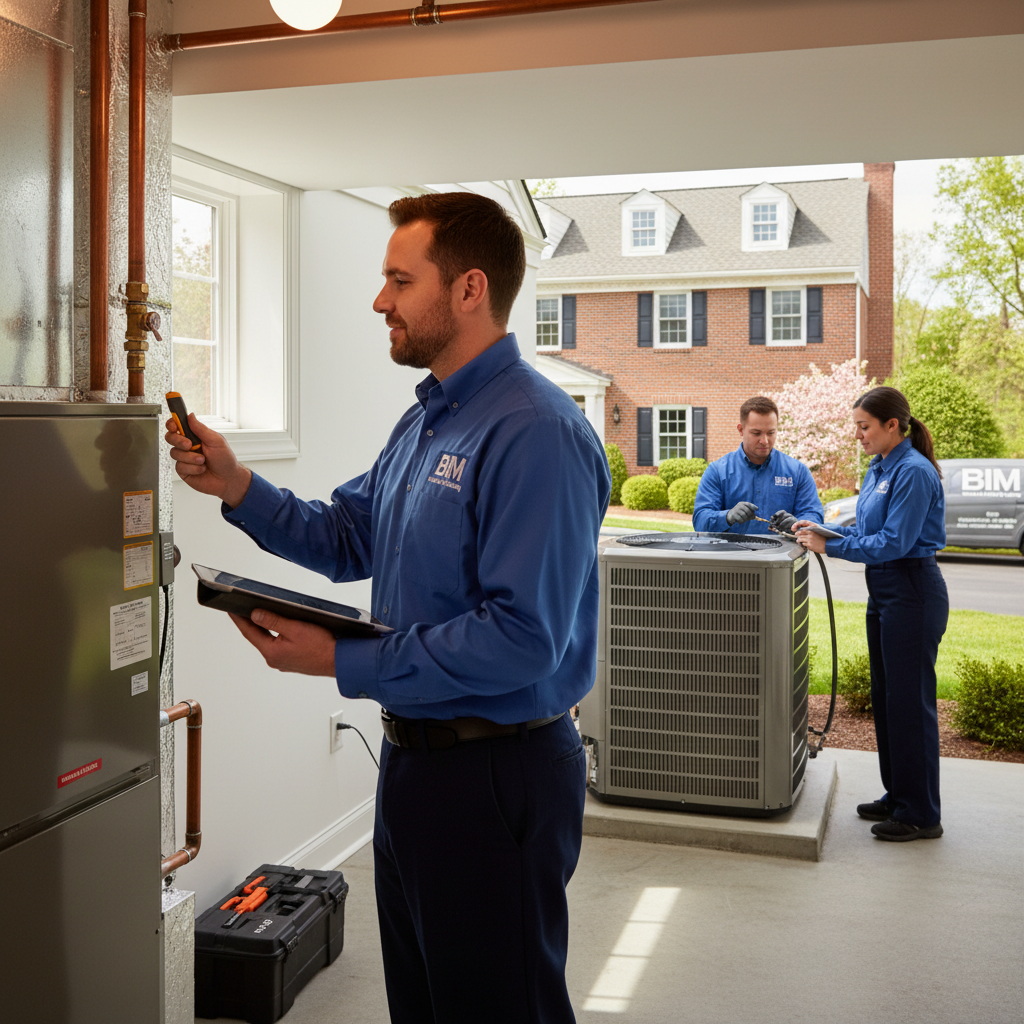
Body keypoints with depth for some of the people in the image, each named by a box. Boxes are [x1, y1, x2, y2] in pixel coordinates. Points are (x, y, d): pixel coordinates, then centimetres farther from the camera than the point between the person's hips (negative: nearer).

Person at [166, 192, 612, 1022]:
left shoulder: (534, 432, -23)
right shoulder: (424, 420, 10)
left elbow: (523, 639, -29)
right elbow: (349, 541, 15)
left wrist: (345, 662, -24)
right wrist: (237, 487, 2)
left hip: (497, 775, -10)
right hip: (416, 757, 10)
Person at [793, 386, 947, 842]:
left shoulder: (914, 472, -18)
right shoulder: (878, 469, 12)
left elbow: (893, 542, -22)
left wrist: (829, 546, -19)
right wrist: (821, 530, 4)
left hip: (912, 594, -10)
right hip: (884, 592, 10)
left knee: (910, 701, -3)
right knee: (885, 697, 16)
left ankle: (921, 815, 7)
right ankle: (897, 796, 28)